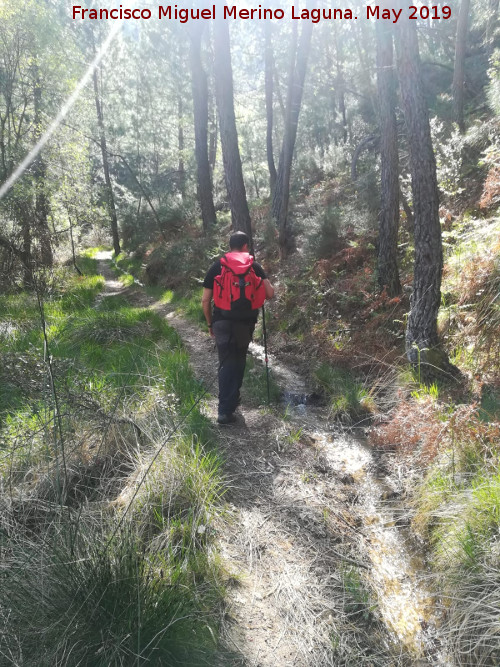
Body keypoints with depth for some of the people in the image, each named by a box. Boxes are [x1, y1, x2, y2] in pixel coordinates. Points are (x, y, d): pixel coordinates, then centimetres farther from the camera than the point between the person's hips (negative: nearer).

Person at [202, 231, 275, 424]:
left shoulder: (216, 267, 3)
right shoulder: (254, 267, 3)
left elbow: (205, 300, 2)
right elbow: (270, 294, -3)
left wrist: (210, 323, 14)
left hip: (222, 321, 0)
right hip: (245, 322, 1)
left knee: (226, 363, 4)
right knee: (239, 361, 17)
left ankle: (225, 409, -3)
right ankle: (231, 400, 23)